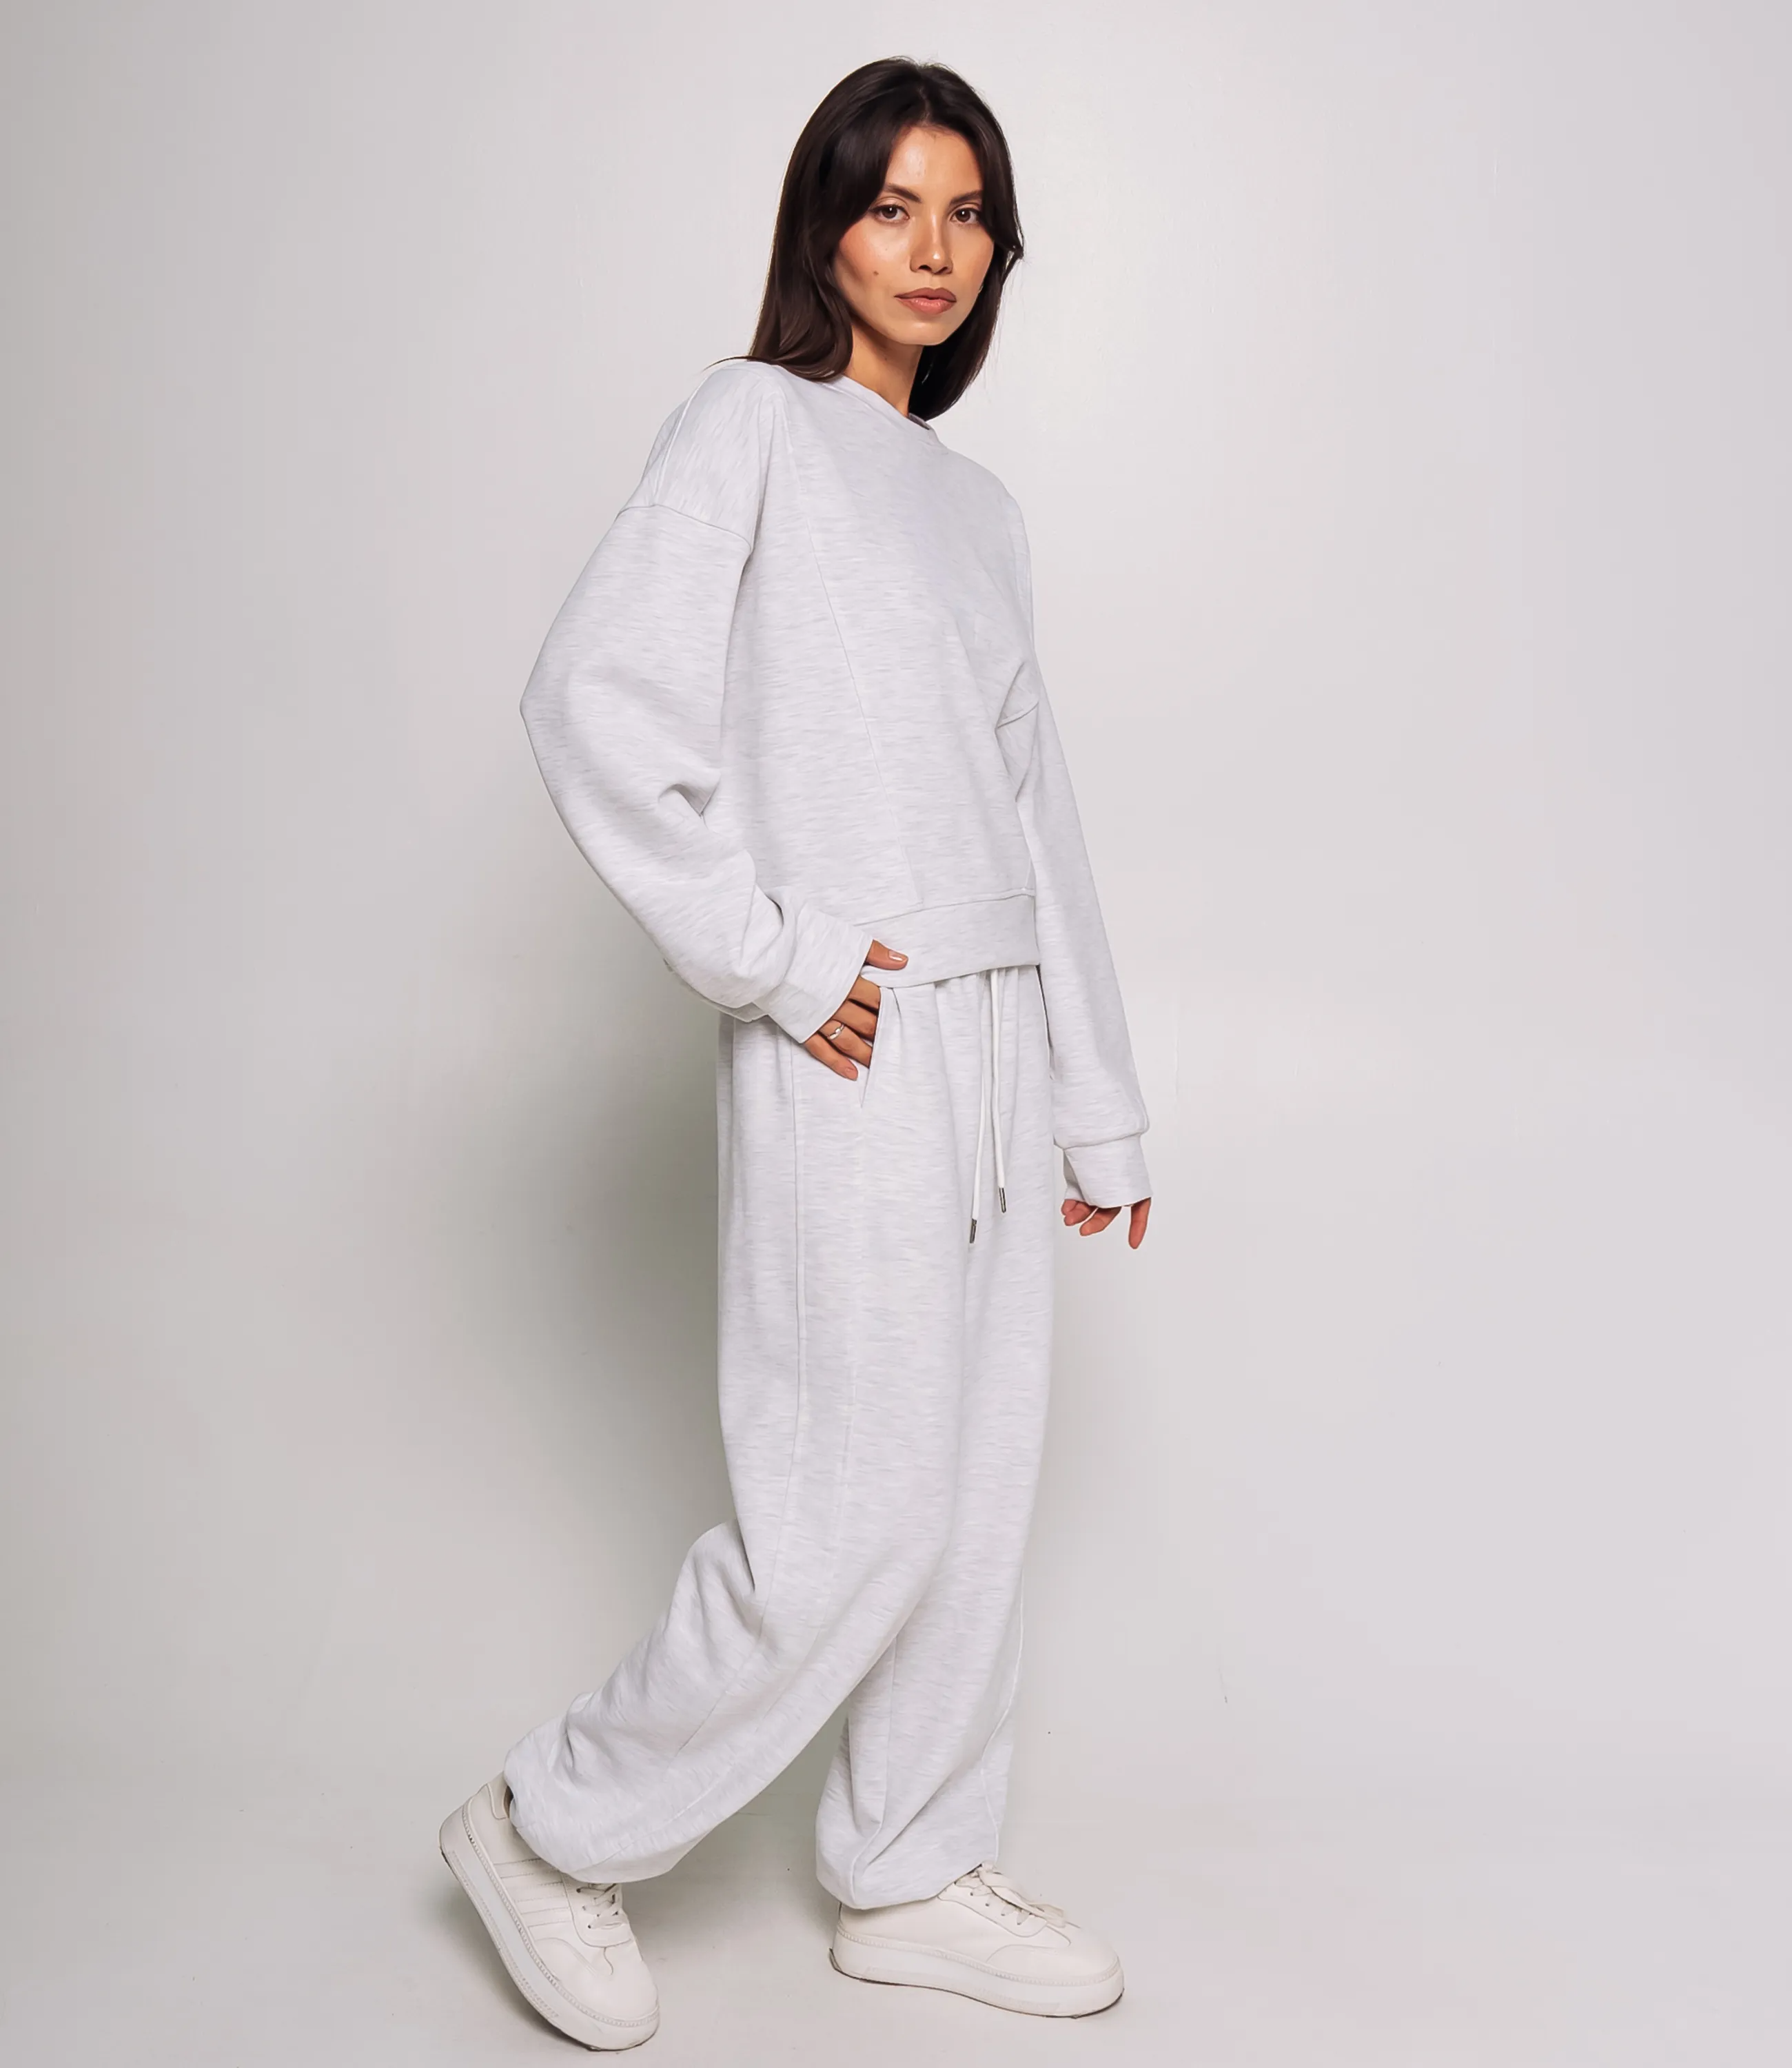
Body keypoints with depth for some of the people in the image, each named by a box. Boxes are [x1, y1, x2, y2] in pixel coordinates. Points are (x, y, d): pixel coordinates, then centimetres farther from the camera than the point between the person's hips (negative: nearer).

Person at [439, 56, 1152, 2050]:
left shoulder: (975, 502, 19)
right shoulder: (755, 423, -1)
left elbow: (1033, 812, 17)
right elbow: (596, 698, -14)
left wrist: (1100, 1104, 15)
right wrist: (766, 957, -15)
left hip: (994, 1039, 7)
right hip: (850, 1050, -7)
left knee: (979, 1491, 11)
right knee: (852, 1512, -5)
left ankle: (911, 1878, 29)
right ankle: (557, 1829, 17)